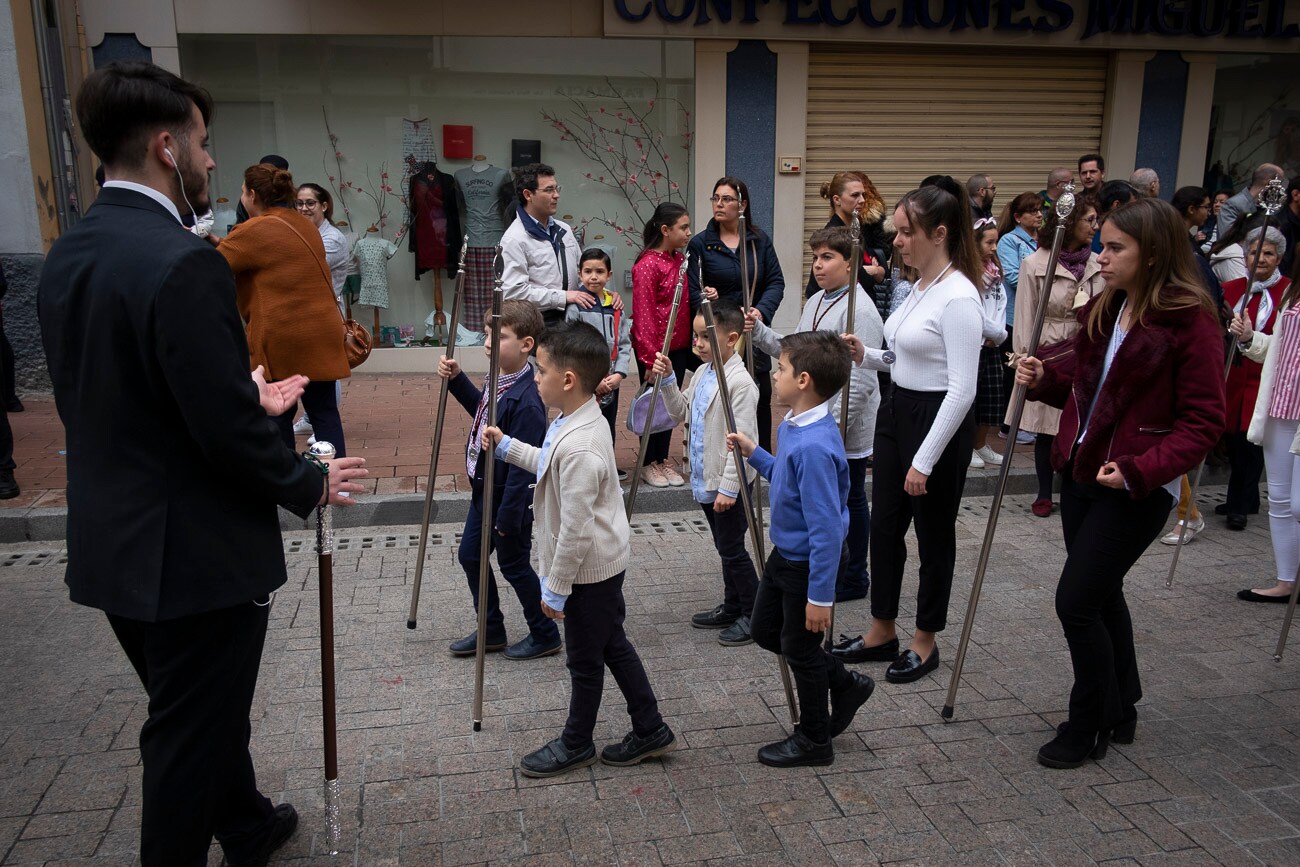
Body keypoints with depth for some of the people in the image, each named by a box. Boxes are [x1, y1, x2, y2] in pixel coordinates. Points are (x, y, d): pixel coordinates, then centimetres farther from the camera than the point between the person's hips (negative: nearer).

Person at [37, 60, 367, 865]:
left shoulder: (68, 255, 5)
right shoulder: (182, 262, -24)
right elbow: (227, 430, -25)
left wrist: (248, 400, 18)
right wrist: (311, 484, -7)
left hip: (111, 543, 9)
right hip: (194, 554, -9)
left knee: (205, 712, 27)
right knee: (191, 737, 10)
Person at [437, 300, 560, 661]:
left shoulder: (525, 401, -28)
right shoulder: (498, 380, -1)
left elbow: (523, 465, -26)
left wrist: (508, 516, -22)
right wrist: (457, 379, 9)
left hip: (509, 498, -10)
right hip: (484, 490, 10)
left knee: (514, 565, 7)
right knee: (469, 555, 19)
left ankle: (545, 636, 27)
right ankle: (492, 631, 36)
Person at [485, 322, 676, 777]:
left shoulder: (578, 448, -32)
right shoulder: (579, 421, 0)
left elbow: (576, 530, -27)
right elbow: (549, 463, 22)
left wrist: (555, 587, -17)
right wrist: (507, 447, 23)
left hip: (588, 569, -10)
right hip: (604, 563, 10)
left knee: (585, 660, 11)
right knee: (612, 645, 22)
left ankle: (576, 744, 33)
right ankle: (650, 730, 35)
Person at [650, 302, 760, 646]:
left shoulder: (740, 382, -20)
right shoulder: (702, 374, 7)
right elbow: (681, 413, 15)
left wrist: (729, 488, -23)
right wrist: (667, 380, 0)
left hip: (728, 483, -9)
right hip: (705, 480, 9)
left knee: (732, 549, 0)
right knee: (724, 547, 19)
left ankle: (755, 615, 14)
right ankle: (732, 607, 32)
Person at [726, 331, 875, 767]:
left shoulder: (814, 446, -32)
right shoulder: (792, 426, -1)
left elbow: (826, 527, -30)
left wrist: (820, 595, -27)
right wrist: (754, 454, 9)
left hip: (808, 563, -10)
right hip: (784, 553, 10)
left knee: (800, 649, 9)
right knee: (766, 631, 23)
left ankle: (814, 740, 31)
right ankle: (845, 683, 38)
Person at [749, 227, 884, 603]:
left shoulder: (860, 310, -20)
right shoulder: (815, 302, 9)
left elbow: (861, 381, -24)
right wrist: (759, 331, 3)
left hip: (847, 430, -8)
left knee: (850, 501, 8)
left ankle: (854, 578, 26)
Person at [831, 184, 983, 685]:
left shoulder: (959, 297, -21)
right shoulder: (920, 287, 8)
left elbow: (962, 389, -23)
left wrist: (925, 460, -21)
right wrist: (865, 356, 0)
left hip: (938, 421, -9)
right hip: (896, 412, 9)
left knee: (933, 533, 8)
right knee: (884, 525, 15)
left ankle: (926, 642, 26)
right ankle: (882, 631, 30)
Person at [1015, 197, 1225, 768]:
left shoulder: (1190, 322, -14)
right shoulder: (1103, 310, 7)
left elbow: (1203, 422, -15)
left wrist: (1138, 470, -25)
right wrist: (1044, 379, -3)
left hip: (1136, 489, -8)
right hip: (1081, 473, 8)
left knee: (1076, 601, -6)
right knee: (1101, 595, 18)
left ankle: (1089, 727, 16)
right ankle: (1120, 711, 38)